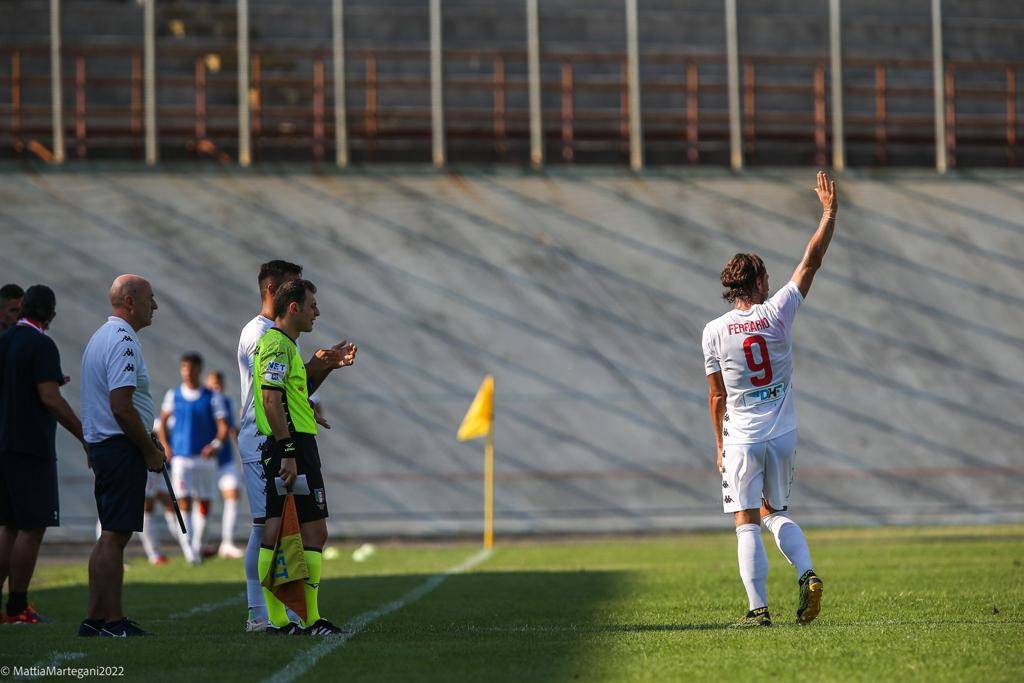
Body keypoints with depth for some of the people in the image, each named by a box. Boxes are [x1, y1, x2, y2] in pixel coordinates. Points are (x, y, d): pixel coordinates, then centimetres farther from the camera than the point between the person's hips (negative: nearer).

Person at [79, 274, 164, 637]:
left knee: (111, 536, 13)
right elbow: (121, 406, -22)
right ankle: (113, 622, -9)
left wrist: (147, 443, 22)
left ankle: (94, 619, 15)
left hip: (101, 445, 11)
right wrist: (150, 450, -13)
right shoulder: (123, 341, -15)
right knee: (115, 536, -9)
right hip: (123, 448, -11)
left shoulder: (101, 336, 19)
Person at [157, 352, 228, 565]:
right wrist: (165, 446, 4)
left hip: (205, 457, 0)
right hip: (181, 457, 0)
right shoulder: (173, 396, 5)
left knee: (203, 503, 4)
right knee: (184, 501, -13)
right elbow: (163, 421, 18)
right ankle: (189, 551, -17)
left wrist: (216, 444, -22)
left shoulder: (212, 397, 0)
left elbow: (223, 427, -3)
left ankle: (197, 546, 19)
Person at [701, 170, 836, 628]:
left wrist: (720, 445, 13)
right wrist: (829, 212, 9)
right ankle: (807, 574, -3)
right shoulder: (777, 313, -7)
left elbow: (717, 396, 2)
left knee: (747, 523, 1)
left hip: (742, 440, -2)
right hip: (783, 436, 2)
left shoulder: (714, 332, -7)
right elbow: (811, 261, 0)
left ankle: (758, 608, -6)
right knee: (775, 513, 20)